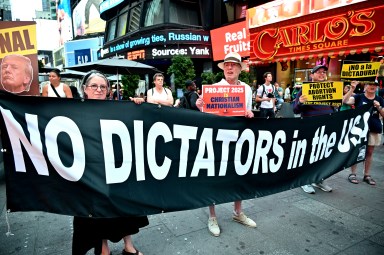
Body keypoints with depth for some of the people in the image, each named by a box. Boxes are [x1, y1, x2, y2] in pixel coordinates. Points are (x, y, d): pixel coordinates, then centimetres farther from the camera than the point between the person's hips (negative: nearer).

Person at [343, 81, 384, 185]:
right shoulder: (359, 97, -2)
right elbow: (345, 101, -20)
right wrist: (352, 89, -28)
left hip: (374, 130, 4)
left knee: (369, 152, 10)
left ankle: (367, 175, 21)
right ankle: (352, 174, 11)